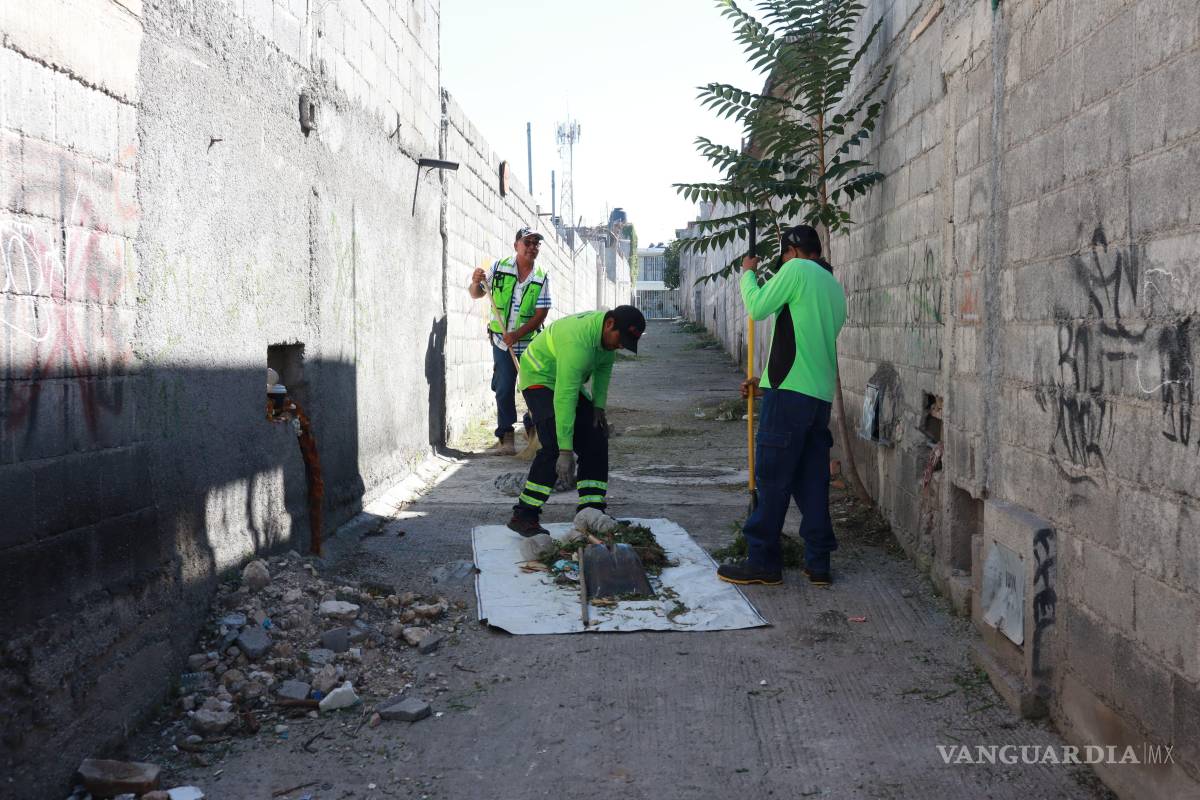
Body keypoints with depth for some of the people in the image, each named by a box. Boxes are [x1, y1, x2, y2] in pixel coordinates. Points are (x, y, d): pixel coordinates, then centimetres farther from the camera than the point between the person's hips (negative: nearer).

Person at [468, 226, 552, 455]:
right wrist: (475, 283, -16)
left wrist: (517, 334, -20)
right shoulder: (499, 268, -2)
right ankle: (506, 439, 5)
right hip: (502, 343, 0)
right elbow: (476, 294, 8)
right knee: (504, 390, 0)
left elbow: (540, 314, -9)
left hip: (530, 344, 0)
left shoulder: (542, 278, -3)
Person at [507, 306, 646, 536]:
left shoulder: (609, 331, -10)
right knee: (554, 445, -24)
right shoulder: (578, 342, -38)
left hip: (568, 382, 9)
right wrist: (566, 451, -41)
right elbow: (564, 398, -40)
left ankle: (591, 511, 4)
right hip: (539, 378, -9)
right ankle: (523, 516, -19)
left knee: (596, 440, -1)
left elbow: (604, 366, 11)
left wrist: (599, 405, 0)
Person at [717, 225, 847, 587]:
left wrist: (748, 273, 18)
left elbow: (758, 307, 0)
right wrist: (766, 380, 27)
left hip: (791, 393, -8)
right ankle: (818, 562, 12)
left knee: (773, 478, -3)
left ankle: (763, 561, 0)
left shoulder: (797, 270, -4)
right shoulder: (835, 288, 22)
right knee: (813, 481, 10)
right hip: (821, 395, 8)